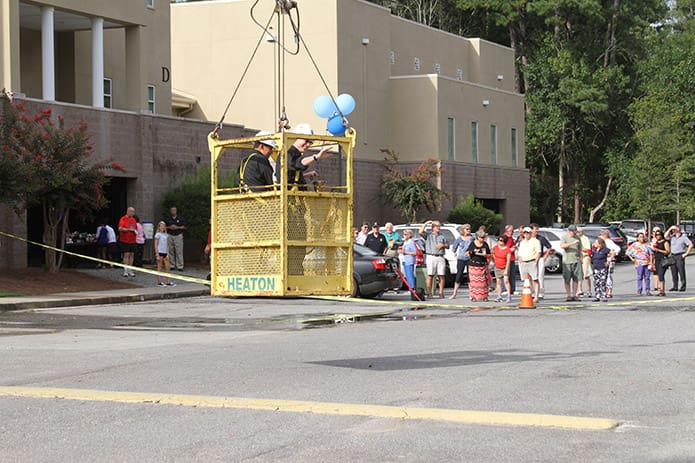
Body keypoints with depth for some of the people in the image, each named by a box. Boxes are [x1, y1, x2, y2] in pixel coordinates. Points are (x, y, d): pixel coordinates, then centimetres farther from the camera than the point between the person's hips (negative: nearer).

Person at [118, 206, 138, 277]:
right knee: (126, 254, -9)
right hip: (125, 240, -6)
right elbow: (120, 229, -17)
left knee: (132, 255, 5)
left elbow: (136, 228, 26)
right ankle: (125, 271, -6)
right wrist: (129, 229, -17)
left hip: (132, 241, 6)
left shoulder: (133, 220, 14)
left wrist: (136, 231, 3)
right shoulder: (123, 219, -7)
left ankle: (130, 270, 11)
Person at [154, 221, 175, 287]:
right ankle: (159, 282, 7)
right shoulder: (158, 235, -5)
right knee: (159, 267, 0)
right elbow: (156, 245, -8)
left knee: (168, 267, 4)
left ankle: (168, 282, 8)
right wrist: (157, 255, -13)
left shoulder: (166, 235, 12)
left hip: (165, 253, 6)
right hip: (160, 252, -6)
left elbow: (167, 245, 14)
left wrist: (167, 254, 6)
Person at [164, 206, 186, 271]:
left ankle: (180, 266, -5)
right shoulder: (167, 219, 10)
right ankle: (172, 265, 8)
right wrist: (169, 227, -7)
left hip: (178, 235, -2)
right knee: (171, 251, 1)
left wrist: (177, 227, -9)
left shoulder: (180, 218, 7)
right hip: (170, 236, 2)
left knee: (179, 251, -6)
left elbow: (184, 227, 6)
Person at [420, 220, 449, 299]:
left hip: (440, 258, 3)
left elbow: (447, 245, 20)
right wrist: (426, 223, -4)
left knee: (441, 276, -3)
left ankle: (441, 292, 2)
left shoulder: (442, 236, 19)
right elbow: (421, 232, -9)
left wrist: (442, 245, -1)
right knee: (430, 275, -6)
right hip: (431, 257, -3)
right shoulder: (428, 234, 9)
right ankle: (429, 293, -3)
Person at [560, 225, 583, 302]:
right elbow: (562, 246, -18)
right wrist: (573, 243, -25)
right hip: (567, 261, -4)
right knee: (567, 279, -2)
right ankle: (569, 295, 2)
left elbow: (580, 249, 19)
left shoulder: (577, 238, 15)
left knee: (576, 278, 1)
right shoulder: (564, 238, 1)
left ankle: (574, 295, 7)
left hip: (576, 261, 4)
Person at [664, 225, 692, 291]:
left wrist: (686, 253, -10)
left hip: (680, 256, -5)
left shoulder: (683, 237, -2)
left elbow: (691, 245, -5)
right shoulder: (672, 237, 11)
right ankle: (675, 286, 11)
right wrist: (670, 229, -4)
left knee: (681, 272, -4)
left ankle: (683, 287, -1)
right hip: (673, 256, 5)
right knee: (674, 272, 5)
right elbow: (665, 236, -3)